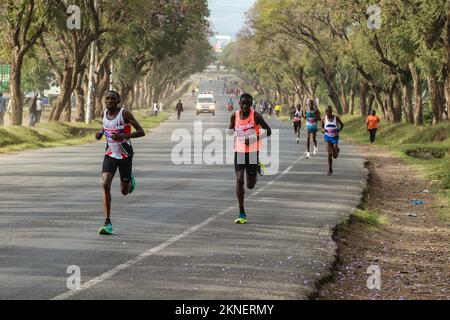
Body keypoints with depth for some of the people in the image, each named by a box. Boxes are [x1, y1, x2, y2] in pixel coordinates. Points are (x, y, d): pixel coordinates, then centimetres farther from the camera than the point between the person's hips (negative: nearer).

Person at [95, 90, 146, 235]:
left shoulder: (125, 113, -15)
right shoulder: (104, 113, 1)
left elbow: (141, 132, -17)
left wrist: (123, 136, -30)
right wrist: (101, 132, 2)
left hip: (125, 155, -3)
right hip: (110, 154, 3)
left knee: (124, 191, 7)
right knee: (106, 184, -19)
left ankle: (130, 180, 47)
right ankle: (107, 223, -18)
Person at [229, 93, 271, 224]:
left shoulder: (255, 116, -10)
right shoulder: (235, 116, -1)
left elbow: (268, 131, -7)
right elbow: (231, 129, 18)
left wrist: (253, 139, -19)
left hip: (253, 153, -2)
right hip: (239, 152, 2)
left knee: (250, 185, 7)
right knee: (239, 181, -12)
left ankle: (256, 171, 45)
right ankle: (242, 214, -7)